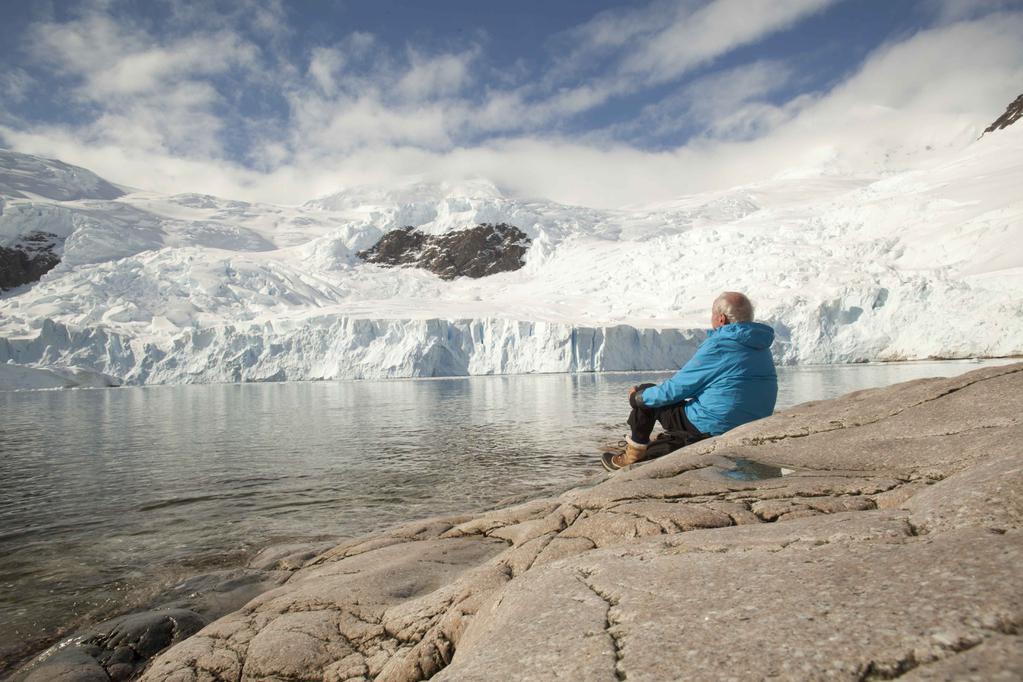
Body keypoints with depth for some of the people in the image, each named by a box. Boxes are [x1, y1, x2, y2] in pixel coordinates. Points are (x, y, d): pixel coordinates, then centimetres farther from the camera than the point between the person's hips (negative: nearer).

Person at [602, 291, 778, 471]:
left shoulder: (717, 348, -18)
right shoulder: (762, 348, 7)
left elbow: (675, 389, -12)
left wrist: (637, 397, 5)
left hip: (713, 429, -8)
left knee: (645, 396, 8)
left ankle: (634, 456, 21)